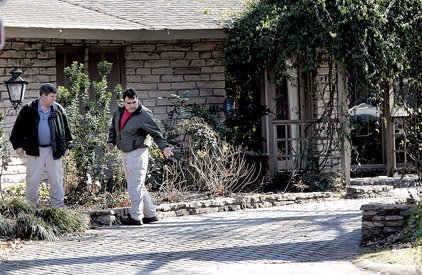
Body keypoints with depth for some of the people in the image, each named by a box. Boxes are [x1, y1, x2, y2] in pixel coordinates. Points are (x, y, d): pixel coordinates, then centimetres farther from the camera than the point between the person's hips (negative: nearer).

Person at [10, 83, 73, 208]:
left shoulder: (58, 110, 3)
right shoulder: (29, 110, -4)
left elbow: (65, 129, 13)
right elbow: (18, 129, 1)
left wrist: (66, 146, 11)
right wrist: (18, 145, -4)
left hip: (53, 151, 2)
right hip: (35, 151, -2)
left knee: (56, 180, 5)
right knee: (32, 180, 3)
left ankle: (58, 205, 13)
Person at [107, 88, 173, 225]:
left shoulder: (144, 115, -12)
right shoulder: (119, 112, 8)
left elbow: (156, 133, -11)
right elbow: (113, 128, 22)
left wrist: (164, 147, -21)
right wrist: (111, 141, 7)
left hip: (138, 153, -8)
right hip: (125, 154, 8)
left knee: (134, 188, -10)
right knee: (138, 187, 13)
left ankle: (135, 217, -5)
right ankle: (150, 214, 20)